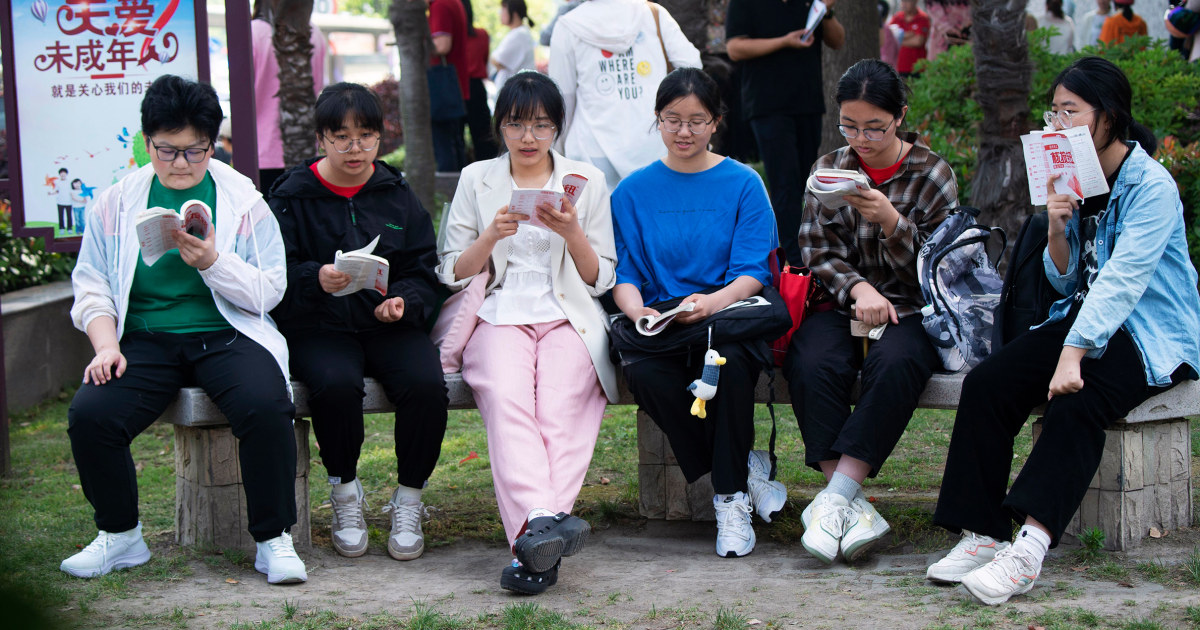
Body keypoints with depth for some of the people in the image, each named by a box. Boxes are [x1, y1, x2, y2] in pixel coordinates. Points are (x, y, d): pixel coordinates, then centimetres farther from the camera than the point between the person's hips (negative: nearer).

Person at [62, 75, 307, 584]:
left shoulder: (244, 202, 4)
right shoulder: (116, 203, 9)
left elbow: (268, 290, 0)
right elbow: (91, 286, 9)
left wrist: (212, 262, -17)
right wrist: (106, 345, -9)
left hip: (226, 335, -1)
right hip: (145, 339, 2)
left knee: (266, 407, -32)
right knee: (89, 413, -25)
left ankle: (274, 539, -12)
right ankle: (120, 536, 0)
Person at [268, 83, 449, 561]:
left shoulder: (397, 195, 13)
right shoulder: (293, 196, 5)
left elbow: (424, 271, 10)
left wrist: (404, 301, -12)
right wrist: (317, 279, -24)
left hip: (389, 325, 2)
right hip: (318, 326, -2)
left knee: (426, 384, -28)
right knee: (336, 385, -34)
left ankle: (408, 503, -8)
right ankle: (345, 495, -9)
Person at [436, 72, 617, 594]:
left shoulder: (587, 180, 15)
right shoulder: (476, 180, 16)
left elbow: (600, 279, 12)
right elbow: (453, 274, 12)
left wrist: (572, 232, -8)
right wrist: (491, 236, -7)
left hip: (569, 317, 0)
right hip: (498, 315, 0)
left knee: (562, 404, -32)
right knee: (506, 398, -34)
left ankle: (533, 537, -43)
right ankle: (542, 519, -52)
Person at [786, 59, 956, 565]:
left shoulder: (932, 174, 2)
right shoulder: (828, 170, 9)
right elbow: (818, 252, 7)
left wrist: (891, 221, -20)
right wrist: (858, 288, -14)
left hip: (911, 310, -2)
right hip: (844, 304, 2)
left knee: (893, 366, -37)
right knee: (811, 365, -32)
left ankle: (834, 497, -37)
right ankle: (853, 508, -36)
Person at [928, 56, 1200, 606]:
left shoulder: (1150, 185, -13)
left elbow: (1122, 278, -24)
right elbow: (1065, 281, 12)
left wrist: (1073, 354, -33)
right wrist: (1057, 233, -9)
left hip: (1151, 334, -7)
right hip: (1085, 317, 7)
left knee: (1076, 400, -35)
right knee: (986, 384, -17)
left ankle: (1029, 547, -44)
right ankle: (982, 534, -21)